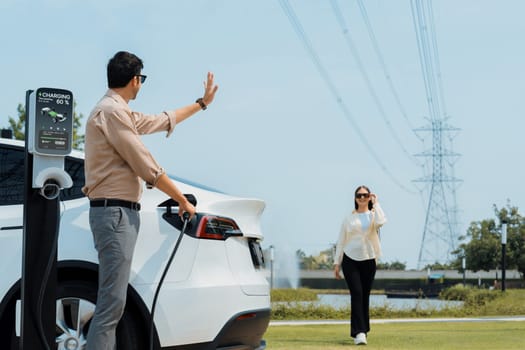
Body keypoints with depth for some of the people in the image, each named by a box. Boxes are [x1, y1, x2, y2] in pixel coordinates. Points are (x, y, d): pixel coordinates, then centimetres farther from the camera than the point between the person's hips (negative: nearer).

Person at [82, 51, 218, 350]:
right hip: (115, 212, -11)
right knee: (112, 302, -15)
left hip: (122, 213, 11)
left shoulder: (120, 112, 19)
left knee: (113, 301, 8)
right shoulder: (112, 112, -12)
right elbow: (148, 168, -13)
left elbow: (162, 121, 35)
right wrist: (183, 201, -3)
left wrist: (202, 103, 42)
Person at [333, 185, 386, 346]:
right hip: (350, 260, -1)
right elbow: (341, 241, 10)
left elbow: (381, 221, -21)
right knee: (356, 294, -13)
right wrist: (336, 262, 5)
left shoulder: (373, 215, 5)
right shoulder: (349, 218, 8)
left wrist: (376, 203, -8)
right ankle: (359, 332, -20)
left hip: (368, 261, 1)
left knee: (365, 296, 5)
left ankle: (362, 331, 17)